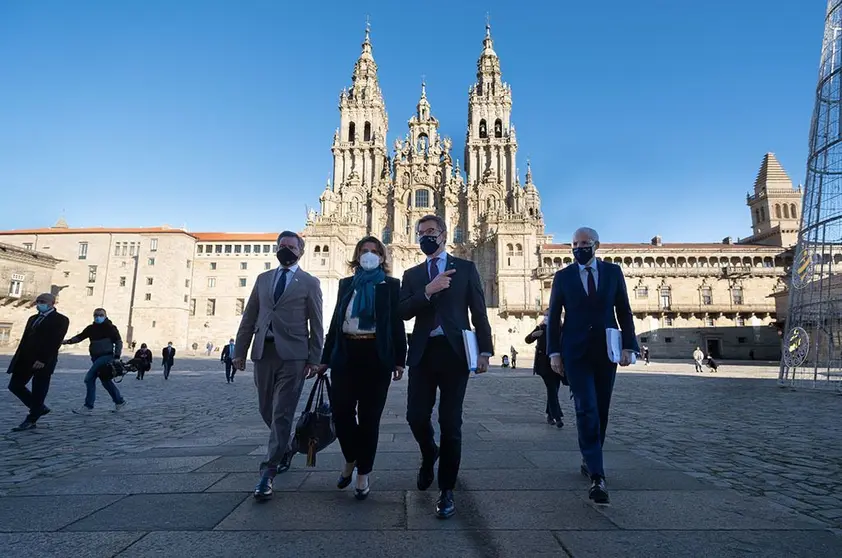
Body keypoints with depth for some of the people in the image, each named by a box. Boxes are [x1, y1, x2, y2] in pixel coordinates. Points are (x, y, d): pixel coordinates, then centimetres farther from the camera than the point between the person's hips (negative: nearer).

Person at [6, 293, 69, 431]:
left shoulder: (60, 320, -7)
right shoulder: (33, 318, 19)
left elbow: (55, 341, -15)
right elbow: (25, 339, 18)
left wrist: (43, 360, -21)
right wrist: (18, 357, 10)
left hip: (43, 361, -8)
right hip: (26, 359, 8)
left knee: (38, 391, -1)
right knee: (15, 385, 7)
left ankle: (31, 420, 11)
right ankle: (39, 408, 22)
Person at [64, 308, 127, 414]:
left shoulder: (110, 327, -7)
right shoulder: (91, 328, 10)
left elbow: (118, 341, -8)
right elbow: (80, 337, 6)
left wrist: (116, 356, -14)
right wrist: (68, 341, -12)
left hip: (106, 356, -7)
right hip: (96, 357, 7)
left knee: (89, 378, -14)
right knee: (105, 381, 13)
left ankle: (88, 407, -7)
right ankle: (119, 401, 27)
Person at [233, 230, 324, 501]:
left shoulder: (310, 283, 3)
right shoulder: (263, 279, 15)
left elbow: (316, 324, 0)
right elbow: (249, 317, 14)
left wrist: (315, 359, -5)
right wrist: (240, 350, 8)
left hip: (292, 355, -4)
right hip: (263, 352, 5)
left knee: (281, 415, -5)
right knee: (267, 411, 14)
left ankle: (267, 473, 2)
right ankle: (286, 448, 39)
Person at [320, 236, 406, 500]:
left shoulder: (390, 285, 5)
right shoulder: (346, 284, 13)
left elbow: (397, 324, 1)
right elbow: (336, 321, 13)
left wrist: (399, 360, -5)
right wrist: (325, 357, 10)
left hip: (376, 357, -2)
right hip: (345, 355, 3)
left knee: (369, 416, 3)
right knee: (341, 411, -1)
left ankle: (363, 474, 18)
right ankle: (350, 459, 28)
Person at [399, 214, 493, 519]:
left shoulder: (465, 268, 8)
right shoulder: (411, 274, 14)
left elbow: (479, 312, 3)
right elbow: (403, 312, -1)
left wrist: (485, 350, -5)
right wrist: (428, 291, -15)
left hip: (454, 351, -2)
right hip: (423, 353, 2)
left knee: (450, 423, 0)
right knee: (416, 417, 2)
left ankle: (446, 490, 17)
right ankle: (429, 455, 36)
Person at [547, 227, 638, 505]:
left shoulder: (613, 271, 6)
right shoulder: (562, 276, 3)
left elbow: (624, 311, 5)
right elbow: (554, 317, 3)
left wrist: (628, 346, -3)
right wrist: (554, 352, -3)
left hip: (606, 350, 2)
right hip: (575, 352, -2)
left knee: (601, 410, 10)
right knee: (587, 410, -11)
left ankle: (589, 461, 29)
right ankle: (597, 476, -11)